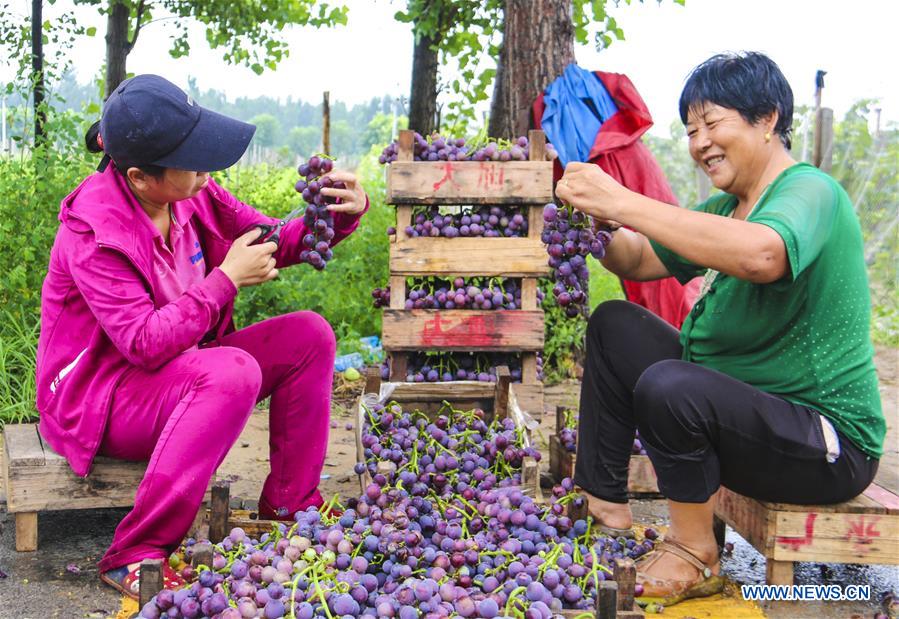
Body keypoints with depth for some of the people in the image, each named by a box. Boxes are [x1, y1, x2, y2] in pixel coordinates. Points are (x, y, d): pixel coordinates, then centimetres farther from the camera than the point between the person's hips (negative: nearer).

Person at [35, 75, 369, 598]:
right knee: (233, 372, -36)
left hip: (182, 376, 8)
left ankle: (289, 506, 3)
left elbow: (276, 242, 6)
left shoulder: (194, 194, -4)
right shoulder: (94, 231, -25)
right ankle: (135, 556, -27)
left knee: (309, 335, -6)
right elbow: (146, 344, -30)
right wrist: (226, 279, -28)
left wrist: (341, 213, -12)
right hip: (101, 398, -8)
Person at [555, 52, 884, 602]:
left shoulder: (810, 192, -18)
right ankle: (605, 505, 11)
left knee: (667, 387, -32)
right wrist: (601, 224, -9)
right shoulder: (726, 206, 10)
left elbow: (761, 256, -41)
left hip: (830, 444, -9)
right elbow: (641, 261, 14)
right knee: (615, 325, 6)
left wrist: (622, 201, -39)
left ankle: (695, 555, -7)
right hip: (739, 400, 9)